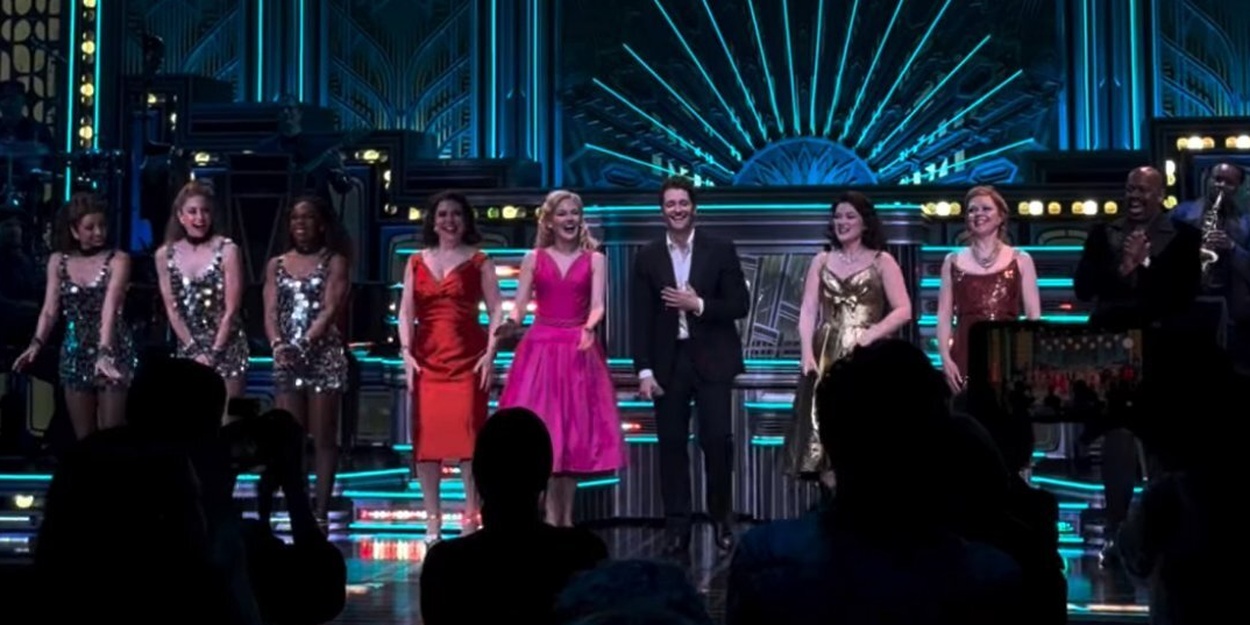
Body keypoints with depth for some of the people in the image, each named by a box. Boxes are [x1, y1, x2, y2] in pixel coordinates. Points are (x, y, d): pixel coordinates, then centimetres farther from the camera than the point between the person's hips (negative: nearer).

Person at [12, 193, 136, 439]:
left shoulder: (118, 260, -7)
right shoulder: (58, 261, 4)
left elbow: (109, 307, -20)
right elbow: (50, 309, -2)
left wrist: (104, 352, -33)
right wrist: (36, 343, -20)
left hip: (113, 352, -3)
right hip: (75, 355, 4)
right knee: (84, 437, 7)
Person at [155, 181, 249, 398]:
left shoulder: (227, 250, -6)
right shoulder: (165, 255, 3)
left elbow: (231, 309, -7)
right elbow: (172, 310, 3)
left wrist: (213, 352, -11)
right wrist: (195, 351, -5)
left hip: (226, 349, -3)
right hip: (188, 350, 3)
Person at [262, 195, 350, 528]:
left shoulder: (334, 261, 4)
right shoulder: (276, 265, 15)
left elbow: (329, 310, -7)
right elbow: (271, 312, 6)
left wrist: (303, 345, -19)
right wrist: (278, 345, -13)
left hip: (324, 356, -4)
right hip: (286, 359, 4)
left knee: (324, 438, -2)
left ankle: (321, 512, -1)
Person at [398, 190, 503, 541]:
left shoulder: (478, 261, 6)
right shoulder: (417, 262, 13)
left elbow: (496, 309, 0)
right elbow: (406, 311, 8)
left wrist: (490, 353, -11)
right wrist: (406, 353, -4)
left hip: (468, 357, -3)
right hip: (426, 358, 3)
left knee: (468, 430, -7)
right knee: (427, 433, 1)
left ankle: (471, 516, -1)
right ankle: (432, 518, 7)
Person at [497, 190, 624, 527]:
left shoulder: (594, 259, 6)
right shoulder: (534, 259, 7)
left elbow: (597, 305, -5)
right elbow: (520, 305, 2)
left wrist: (589, 327, -26)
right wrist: (512, 321, -21)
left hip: (579, 350, 0)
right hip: (540, 349, 0)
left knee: (575, 430, 1)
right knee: (541, 430, -3)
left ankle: (566, 517, 10)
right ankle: (552, 517, 4)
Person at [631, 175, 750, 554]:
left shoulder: (721, 250, 2)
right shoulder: (647, 257, 5)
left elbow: (740, 305, -1)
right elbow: (640, 319, 2)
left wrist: (698, 305, -15)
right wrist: (644, 370, -5)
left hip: (712, 360, -1)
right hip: (668, 362, 2)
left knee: (717, 439, -6)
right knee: (672, 445, 3)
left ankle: (722, 517, 14)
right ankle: (678, 526, 10)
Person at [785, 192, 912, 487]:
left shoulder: (882, 261, 4)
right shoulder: (821, 261, 13)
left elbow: (903, 310, -2)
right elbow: (808, 310, 5)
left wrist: (869, 336, -14)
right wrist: (807, 351, -9)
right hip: (826, 357, 3)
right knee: (824, 426, -1)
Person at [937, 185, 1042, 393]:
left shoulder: (1020, 260, 7)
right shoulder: (953, 261, 10)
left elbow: (1034, 317, 5)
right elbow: (944, 316, 7)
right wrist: (945, 358, -6)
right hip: (965, 353, 1)